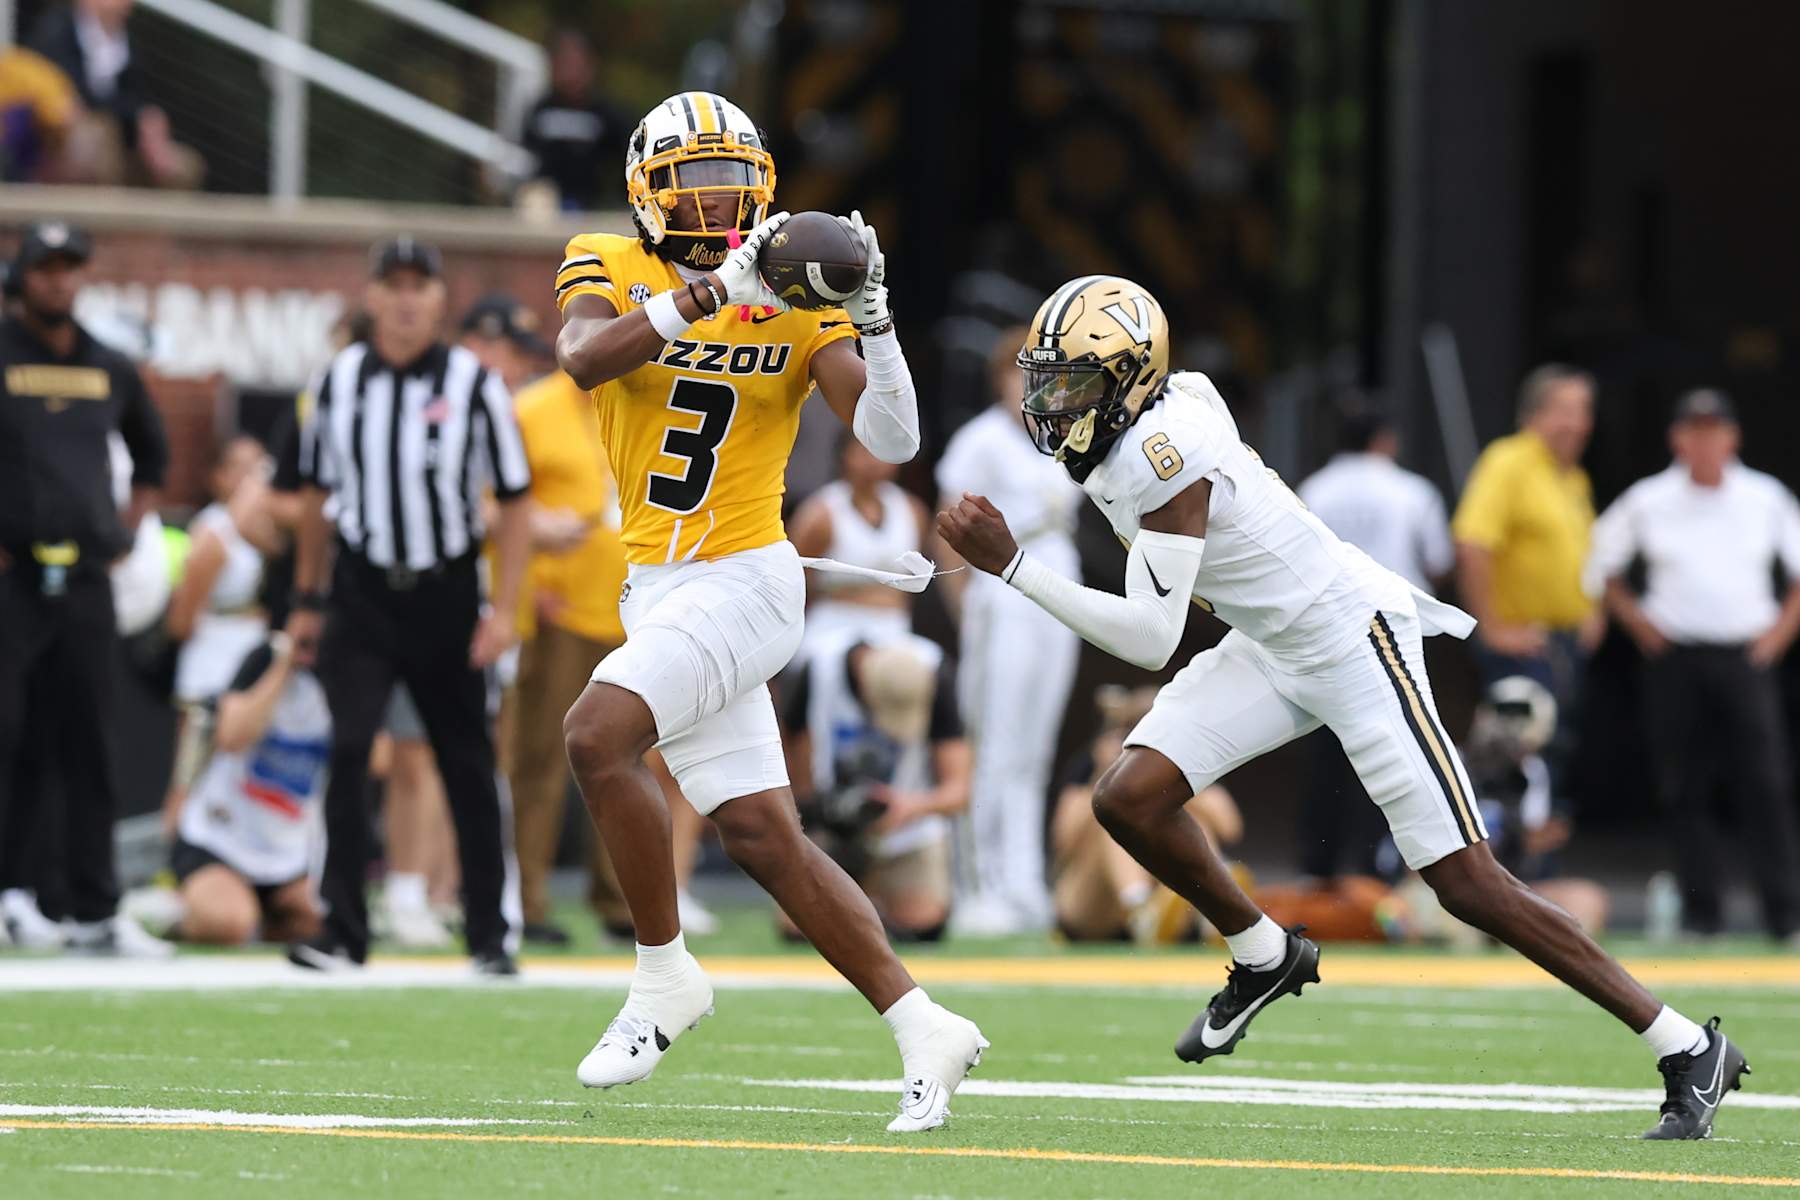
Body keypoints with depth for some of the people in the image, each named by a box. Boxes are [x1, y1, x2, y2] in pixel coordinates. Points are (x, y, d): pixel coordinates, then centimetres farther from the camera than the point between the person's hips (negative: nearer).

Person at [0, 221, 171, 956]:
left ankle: (95, 915, 10)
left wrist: (127, 529, 16)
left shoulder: (110, 371, 13)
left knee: (89, 750, 6)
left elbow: (152, 454, 29)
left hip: (85, 582, 5)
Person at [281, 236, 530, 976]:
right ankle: (343, 933, -9)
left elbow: (513, 500, -2)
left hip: (447, 596, -1)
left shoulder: (473, 384, -4)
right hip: (362, 595, 1)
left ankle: (489, 934, 14)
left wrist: (504, 608, -9)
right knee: (348, 751, -11)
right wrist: (307, 598, 14)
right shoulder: (339, 381, 4)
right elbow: (317, 491, 15)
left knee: (467, 764, 4)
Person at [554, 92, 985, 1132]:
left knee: (597, 736, -24)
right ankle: (922, 1029, 8)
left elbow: (893, 440, -11)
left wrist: (872, 320, -25)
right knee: (763, 837, 3)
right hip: (658, 587, 4)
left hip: (743, 579, -4)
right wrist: (715, 288, -32)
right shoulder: (609, 270, 1)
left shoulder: (799, 299, -4)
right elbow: (585, 357, -23)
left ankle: (666, 975, -8)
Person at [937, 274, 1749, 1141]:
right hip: (1272, 651, 9)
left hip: (1351, 639, -9)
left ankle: (1688, 1051, -3)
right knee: (1129, 798, -6)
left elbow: (1150, 640, -30)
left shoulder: (1165, 458, -27)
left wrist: (1012, 566, -31)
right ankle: (1263, 957, 19)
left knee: (1467, 884, -10)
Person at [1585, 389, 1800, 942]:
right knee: (1685, 788, -2)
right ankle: (1702, 909, 4)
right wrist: (1639, 622, 5)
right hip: (1675, 660, 1)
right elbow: (1601, 568, 13)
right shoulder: (1648, 501, 4)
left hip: (1747, 659, 0)